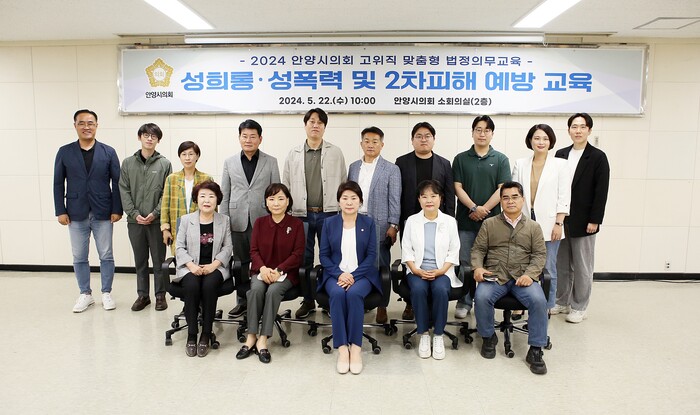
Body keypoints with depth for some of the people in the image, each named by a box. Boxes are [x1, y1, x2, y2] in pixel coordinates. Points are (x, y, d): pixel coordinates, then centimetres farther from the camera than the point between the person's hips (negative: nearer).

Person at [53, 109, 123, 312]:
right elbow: (58, 184, 4)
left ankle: (106, 293, 19)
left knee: (106, 256, 6)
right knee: (79, 257, 9)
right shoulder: (65, 152, 3)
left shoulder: (108, 152, 1)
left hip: (103, 213, -1)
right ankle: (85, 294, 23)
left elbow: (117, 183, 0)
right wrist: (60, 211, -2)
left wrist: (117, 209, -6)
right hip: (76, 214, 1)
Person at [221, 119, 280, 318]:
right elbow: (224, 195, 10)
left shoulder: (271, 162, 5)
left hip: (262, 221, -2)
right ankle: (242, 301, 22)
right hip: (238, 222, 2)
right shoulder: (230, 162, 9)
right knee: (240, 263, 9)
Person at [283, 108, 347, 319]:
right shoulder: (293, 154, 7)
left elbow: (343, 183, 4)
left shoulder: (335, 153, 5)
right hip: (301, 214, 1)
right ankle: (308, 301, 21)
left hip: (328, 213, -1)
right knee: (304, 259, 8)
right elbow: (286, 186, 8)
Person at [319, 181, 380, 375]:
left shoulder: (368, 223, 7)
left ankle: (356, 346, -23)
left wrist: (354, 275, -14)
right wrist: (339, 274, -12)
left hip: (362, 274, -1)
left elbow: (371, 255, 1)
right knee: (337, 293, -32)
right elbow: (324, 255, 4)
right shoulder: (329, 223, 9)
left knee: (354, 293, -33)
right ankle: (342, 348, -26)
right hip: (336, 274, 1)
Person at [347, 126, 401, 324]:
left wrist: (393, 226, -8)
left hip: (379, 226, -3)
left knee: (381, 268, 2)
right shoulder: (353, 167, 12)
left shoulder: (391, 169, 1)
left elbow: (394, 200, -2)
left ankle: (381, 306, 13)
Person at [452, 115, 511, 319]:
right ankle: (464, 302, 15)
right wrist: (474, 208, -13)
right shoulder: (461, 159, 6)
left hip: (492, 220, 0)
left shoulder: (501, 159, 5)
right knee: (465, 264, 5)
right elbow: (458, 188, 0)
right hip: (466, 220, 0)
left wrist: (484, 209, -11)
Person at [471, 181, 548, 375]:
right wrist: (478, 267, -11)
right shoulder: (489, 224, 12)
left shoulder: (533, 226, 13)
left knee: (539, 300, -29)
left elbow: (540, 254, 7)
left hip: (523, 277, 1)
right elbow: (478, 249, 9)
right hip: (494, 276, 0)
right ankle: (488, 337, -2)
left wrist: (530, 274, -11)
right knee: (481, 297, -30)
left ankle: (535, 350, -12)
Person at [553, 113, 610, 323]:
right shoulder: (561, 154, 6)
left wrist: (594, 220, -12)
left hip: (583, 222, -4)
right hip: (561, 219, 4)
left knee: (582, 267, 6)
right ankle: (562, 302, 27)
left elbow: (601, 191, -8)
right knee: (561, 265, 13)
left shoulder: (598, 157, -5)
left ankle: (579, 307, 19)